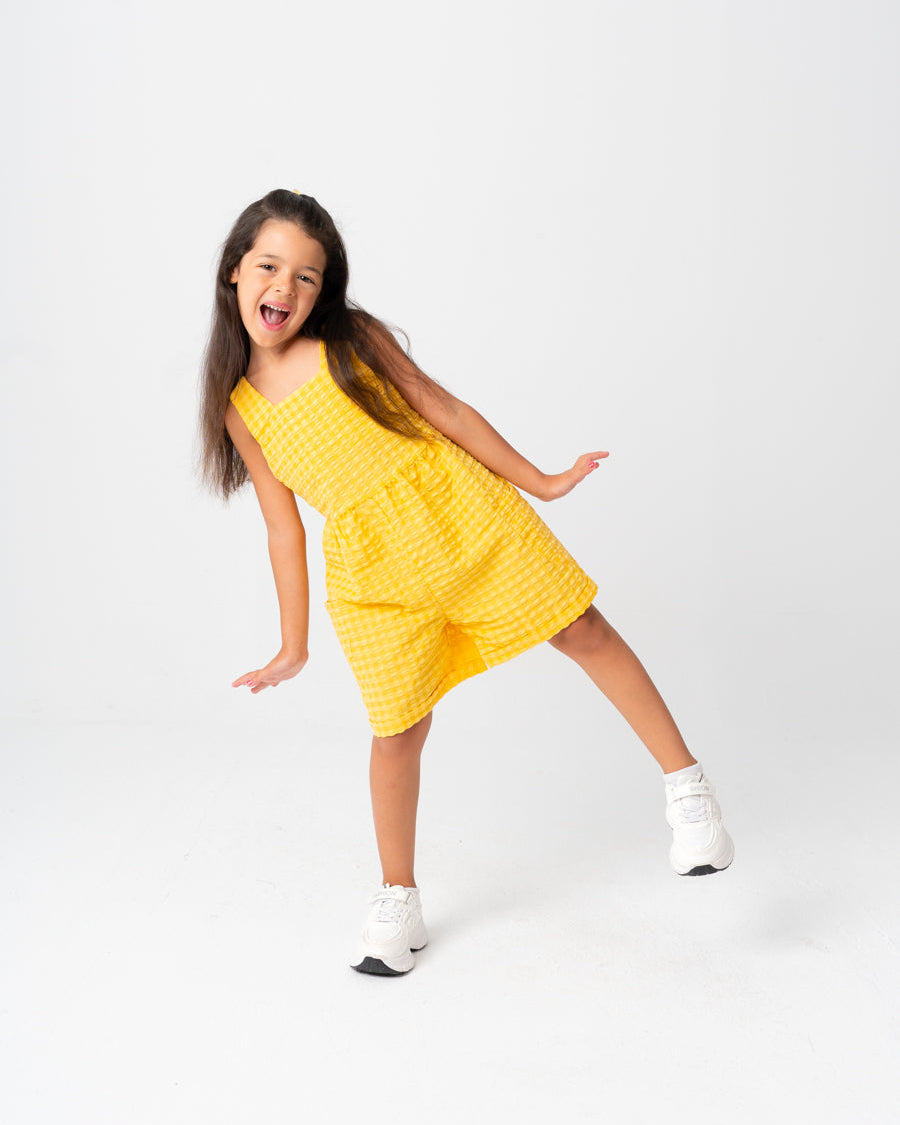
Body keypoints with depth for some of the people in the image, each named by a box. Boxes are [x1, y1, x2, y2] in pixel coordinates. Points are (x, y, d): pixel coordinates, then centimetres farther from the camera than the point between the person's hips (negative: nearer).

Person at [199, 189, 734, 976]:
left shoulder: (353, 337, 1)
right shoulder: (239, 408, 5)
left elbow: (445, 410, 5)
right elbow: (284, 527, 9)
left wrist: (539, 482, 6)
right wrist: (293, 647, 10)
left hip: (463, 513, 0)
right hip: (372, 573, 1)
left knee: (583, 631, 0)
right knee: (399, 731, 4)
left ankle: (687, 785, 16)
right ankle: (398, 899, 23)